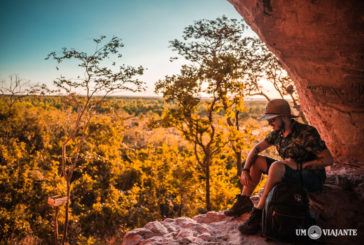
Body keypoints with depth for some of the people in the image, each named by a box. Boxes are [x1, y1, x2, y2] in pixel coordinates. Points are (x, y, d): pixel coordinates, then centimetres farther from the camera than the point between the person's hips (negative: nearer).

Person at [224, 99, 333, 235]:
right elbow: (256, 149, 6)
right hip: (292, 173, 8)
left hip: (313, 178, -8)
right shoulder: (278, 133, 0)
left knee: (276, 166, -35)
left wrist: (299, 165, -27)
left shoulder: (307, 133, -22)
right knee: (256, 160, 1)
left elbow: (328, 160, -21)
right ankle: (244, 202, -3)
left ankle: (258, 212, -28)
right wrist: (245, 170, -5)